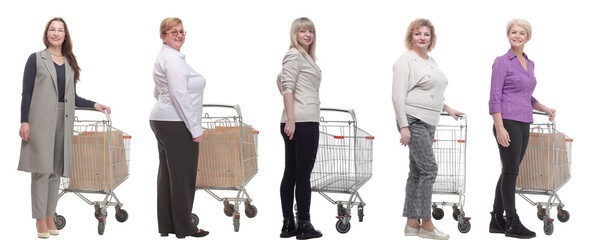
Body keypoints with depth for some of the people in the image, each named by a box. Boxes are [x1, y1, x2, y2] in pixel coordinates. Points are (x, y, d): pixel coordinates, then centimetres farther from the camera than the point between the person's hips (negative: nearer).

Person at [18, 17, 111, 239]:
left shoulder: (70, 63, 16)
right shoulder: (36, 59, 4)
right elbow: (27, 92, -1)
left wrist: (93, 105, 7)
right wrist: (24, 121, -10)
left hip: (63, 122, 4)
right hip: (41, 121, -4)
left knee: (56, 171, 5)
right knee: (41, 169, -7)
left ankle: (50, 217, 11)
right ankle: (40, 220, -3)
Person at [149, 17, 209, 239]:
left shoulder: (163, 57, 19)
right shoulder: (173, 59, -14)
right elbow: (180, 95, -21)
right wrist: (195, 129, -18)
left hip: (161, 120, 11)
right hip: (176, 123, -11)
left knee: (167, 174, 12)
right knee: (183, 174, -4)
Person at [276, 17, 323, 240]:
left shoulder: (306, 56, 21)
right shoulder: (294, 55, -7)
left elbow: (281, 80, 30)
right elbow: (287, 87, -14)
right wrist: (290, 119, -20)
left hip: (295, 123, 10)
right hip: (303, 121, -10)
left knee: (290, 174, 9)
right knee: (303, 175, -6)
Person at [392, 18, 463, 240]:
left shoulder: (431, 62, 18)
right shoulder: (405, 61, -9)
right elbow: (398, 96, -15)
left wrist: (447, 108, 26)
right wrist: (403, 126, -20)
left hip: (428, 123, 9)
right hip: (413, 122, -9)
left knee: (417, 172, 9)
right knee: (429, 169, -12)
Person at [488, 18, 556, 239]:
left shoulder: (530, 64, 16)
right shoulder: (502, 62, -6)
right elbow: (495, 97, -12)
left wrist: (545, 108, 11)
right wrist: (500, 128, -19)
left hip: (523, 125, 8)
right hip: (507, 123, -8)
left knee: (509, 172, 9)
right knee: (511, 171, -6)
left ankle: (497, 221, 15)